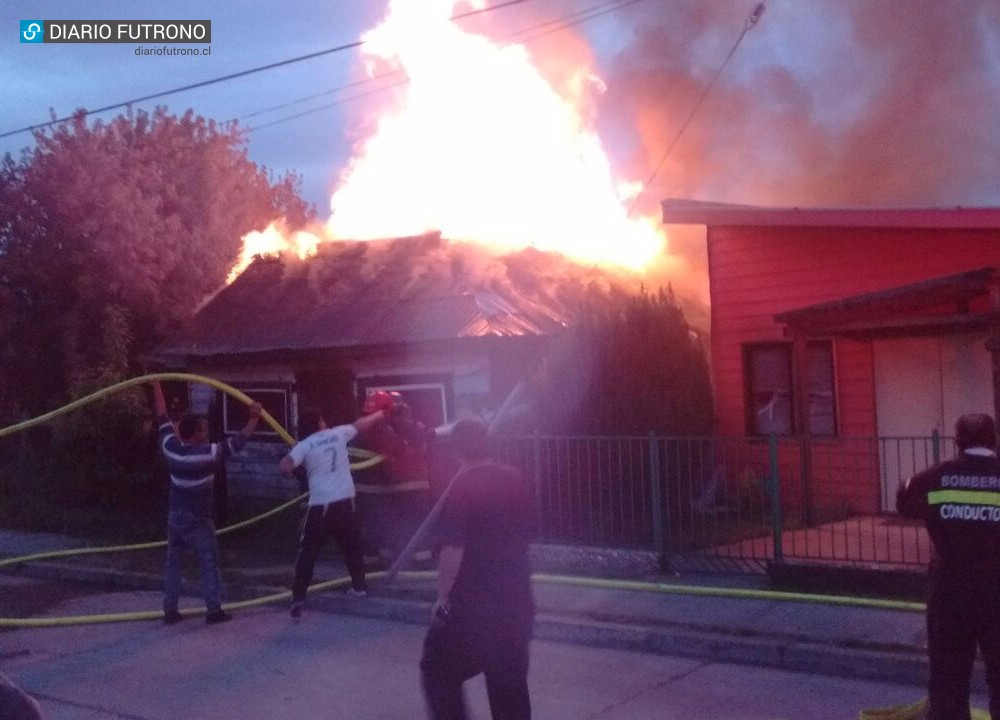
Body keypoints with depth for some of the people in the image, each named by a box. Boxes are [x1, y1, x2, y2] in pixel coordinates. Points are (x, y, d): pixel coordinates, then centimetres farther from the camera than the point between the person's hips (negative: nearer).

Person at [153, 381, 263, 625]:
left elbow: (163, 419, 6)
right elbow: (237, 443, -16)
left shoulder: (171, 448, -5)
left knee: (173, 562, 12)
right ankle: (214, 610, 1)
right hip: (197, 520, -5)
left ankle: (170, 610, 13)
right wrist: (254, 419, -9)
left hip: (175, 516, 5)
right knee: (209, 563, 3)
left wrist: (156, 386, 14)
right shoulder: (208, 453, -20)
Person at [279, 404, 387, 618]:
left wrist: (286, 463, 11)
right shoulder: (338, 434, 6)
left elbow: (285, 466, -14)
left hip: (320, 505, -3)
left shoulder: (304, 446, -2)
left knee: (307, 552, 2)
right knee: (351, 545, 22)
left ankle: (298, 598, -4)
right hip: (344, 501, 3)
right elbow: (360, 424, 22)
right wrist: (379, 415, 40)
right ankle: (359, 585, 31)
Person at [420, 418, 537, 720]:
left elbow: (453, 550, -19)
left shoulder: (462, 488, -15)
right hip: (515, 600, 6)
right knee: (509, 680, 14)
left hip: (472, 603, -6)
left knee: (439, 670, 10)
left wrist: (442, 597, -9)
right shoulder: (516, 481, 4)